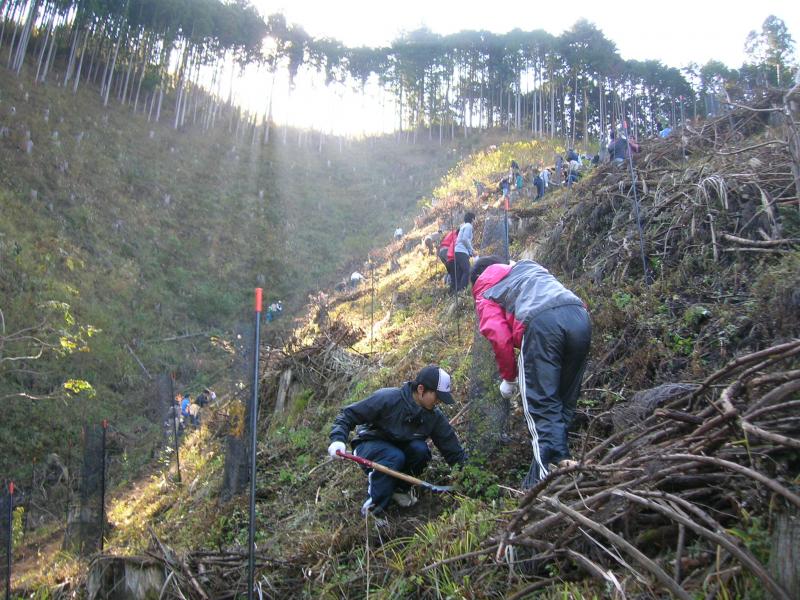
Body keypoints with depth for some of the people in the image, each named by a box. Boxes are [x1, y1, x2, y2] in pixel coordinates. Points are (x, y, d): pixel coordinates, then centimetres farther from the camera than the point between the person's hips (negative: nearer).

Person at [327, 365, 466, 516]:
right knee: (395, 457, -36)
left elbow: (454, 450, -5)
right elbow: (348, 414, -21)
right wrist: (338, 439, -35)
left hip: (400, 447, 5)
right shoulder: (387, 399, -26)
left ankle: (399, 488, -3)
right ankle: (372, 506, -19)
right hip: (369, 445, -5)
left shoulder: (435, 417, -11)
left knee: (420, 449, -27)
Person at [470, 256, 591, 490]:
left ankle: (547, 472, -12)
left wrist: (508, 378, 21)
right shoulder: (529, 266, 39)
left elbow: (500, 339, 8)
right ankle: (561, 458, 11)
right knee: (565, 401, 15)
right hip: (580, 315, 5)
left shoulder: (485, 292, 22)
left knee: (541, 403, 0)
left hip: (541, 322, -5)